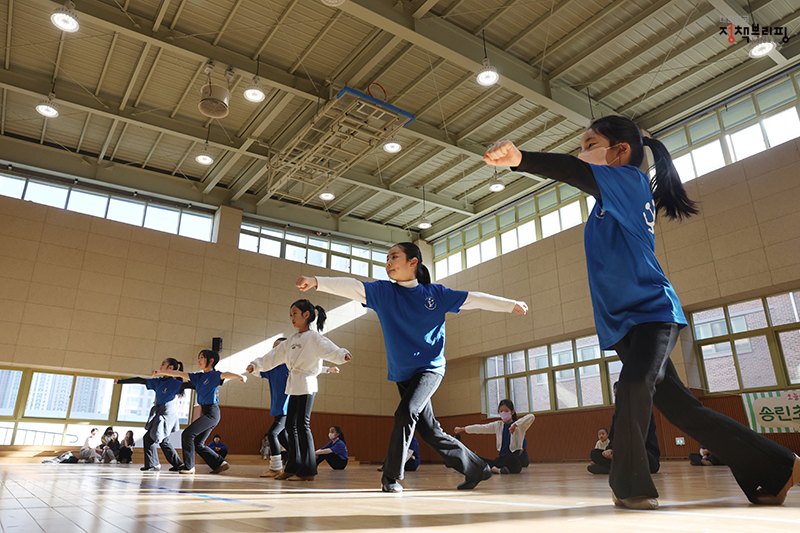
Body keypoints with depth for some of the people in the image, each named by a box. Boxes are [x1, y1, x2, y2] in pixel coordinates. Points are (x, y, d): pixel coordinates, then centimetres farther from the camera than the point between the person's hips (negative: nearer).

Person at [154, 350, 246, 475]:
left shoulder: (214, 375, -7)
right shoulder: (198, 377, 16)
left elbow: (225, 375, -27)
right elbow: (180, 374, 19)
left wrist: (240, 377, -46)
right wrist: (161, 372, 18)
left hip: (212, 412, -8)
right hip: (205, 412, 8)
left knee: (187, 434, -12)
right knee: (198, 444, 8)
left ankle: (189, 467, -2)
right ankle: (221, 464, 14)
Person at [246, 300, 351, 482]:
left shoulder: (314, 337, -8)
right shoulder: (291, 340, 16)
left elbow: (329, 350, -24)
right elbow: (274, 356, 22)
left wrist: (343, 355, -43)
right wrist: (256, 364, 16)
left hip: (307, 384, -8)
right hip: (294, 385, 8)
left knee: (302, 425, -8)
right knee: (290, 425, 10)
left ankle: (308, 470, 0)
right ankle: (292, 468, 20)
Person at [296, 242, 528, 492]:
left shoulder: (436, 293, -1)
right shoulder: (383, 292, 0)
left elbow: (473, 299, 3)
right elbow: (351, 286, -13)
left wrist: (511, 305, 4)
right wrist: (316, 282, -26)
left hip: (430, 368, -3)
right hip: (402, 374, 3)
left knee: (406, 412, -26)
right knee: (430, 432, 7)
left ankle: (391, 475, -9)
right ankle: (476, 469, 25)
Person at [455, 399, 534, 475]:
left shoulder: (520, 425, -4)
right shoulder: (498, 425, 12)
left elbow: (531, 417, -23)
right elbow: (481, 428, 19)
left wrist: (515, 425, -32)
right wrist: (462, 429, 24)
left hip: (518, 457, -6)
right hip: (503, 457, 6)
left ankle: (497, 469, -17)